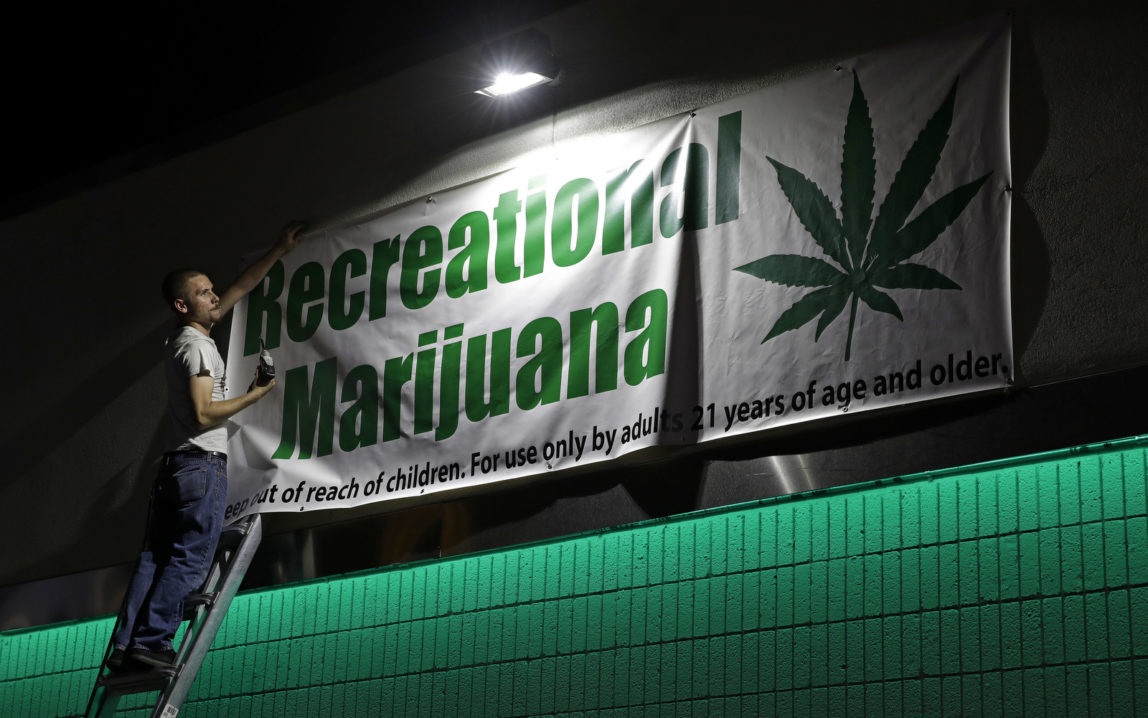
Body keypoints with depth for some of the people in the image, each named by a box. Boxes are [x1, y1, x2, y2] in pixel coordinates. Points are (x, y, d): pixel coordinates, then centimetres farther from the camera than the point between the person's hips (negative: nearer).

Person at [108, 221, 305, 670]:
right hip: (202, 463, -9)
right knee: (190, 559, -10)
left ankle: (125, 645, -2)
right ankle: (150, 641, -16)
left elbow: (242, 286, 27)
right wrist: (254, 396, -4)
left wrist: (280, 250, 31)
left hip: (173, 465, 9)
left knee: (155, 557, 4)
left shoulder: (182, 339, 19)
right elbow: (204, 413, -17)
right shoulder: (197, 346, -9)